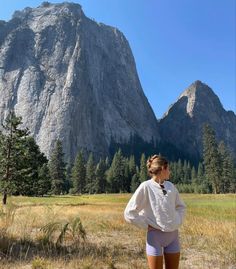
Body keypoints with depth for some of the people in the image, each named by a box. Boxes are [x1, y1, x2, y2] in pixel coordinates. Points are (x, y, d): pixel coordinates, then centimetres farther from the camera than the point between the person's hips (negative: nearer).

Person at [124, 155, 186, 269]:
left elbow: (181, 207, 21)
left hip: (173, 235, 6)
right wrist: (147, 225, -11)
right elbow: (129, 213, -12)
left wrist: (178, 222, 7)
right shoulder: (146, 187, -12)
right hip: (155, 235, -5)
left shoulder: (171, 186, 5)